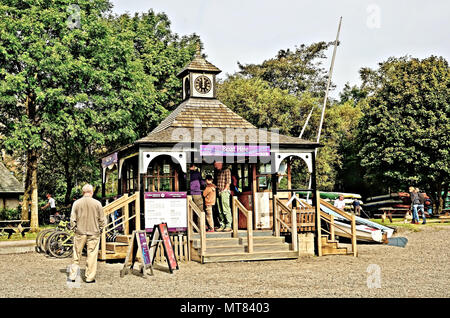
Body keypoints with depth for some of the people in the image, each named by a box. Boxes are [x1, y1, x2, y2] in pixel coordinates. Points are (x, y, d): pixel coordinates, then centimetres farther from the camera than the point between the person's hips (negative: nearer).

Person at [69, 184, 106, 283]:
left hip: (80, 232, 1)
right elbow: (102, 219, -1)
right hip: (94, 233, -1)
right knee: (92, 255, 5)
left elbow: (72, 219, 0)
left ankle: (73, 275, 17)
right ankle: (90, 277, 8)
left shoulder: (77, 203, -2)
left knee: (77, 254, 12)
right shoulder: (97, 203, -6)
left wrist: (74, 228, 14)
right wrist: (100, 228, 13)